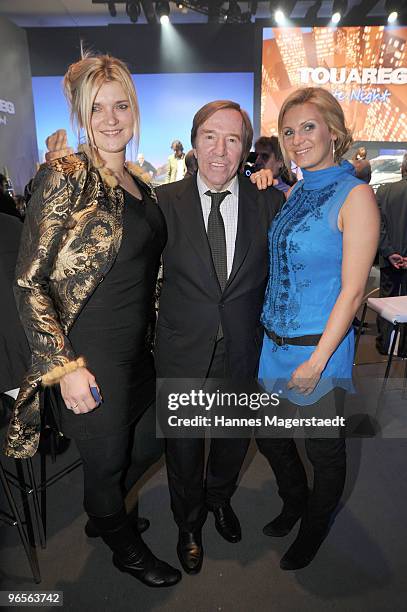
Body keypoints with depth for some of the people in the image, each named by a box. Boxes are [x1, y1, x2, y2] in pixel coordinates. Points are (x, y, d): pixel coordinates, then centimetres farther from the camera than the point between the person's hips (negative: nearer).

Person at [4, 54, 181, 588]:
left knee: (133, 450, 24)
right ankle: (125, 548, 45)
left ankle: (104, 517, 55)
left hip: (138, 350, 8)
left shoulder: (139, 185, 9)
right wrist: (65, 366, -19)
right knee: (106, 460, 14)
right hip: (91, 357, -7)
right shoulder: (67, 176, -14)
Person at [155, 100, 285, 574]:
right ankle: (189, 524, 49)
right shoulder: (165, 201, -8)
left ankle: (220, 499, 58)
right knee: (183, 446, 18)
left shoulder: (269, 201, -5)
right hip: (182, 352, -1)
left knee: (234, 438, 24)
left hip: (242, 352, 2)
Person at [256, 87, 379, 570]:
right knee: (269, 436, 20)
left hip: (319, 346, -6)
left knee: (323, 448, 15)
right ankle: (294, 502, 50)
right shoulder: (294, 193, 8)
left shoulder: (355, 195, -12)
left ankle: (313, 530, 44)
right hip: (276, 340, 7)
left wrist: (317, 359, -17)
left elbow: (352, 290, -16)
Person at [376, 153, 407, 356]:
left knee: (386, 299, 16)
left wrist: (389, 253, -7)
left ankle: (384, 344, 23)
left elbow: (379, 224, -9)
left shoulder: (383, 190, -5)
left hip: (389, 257, 2)